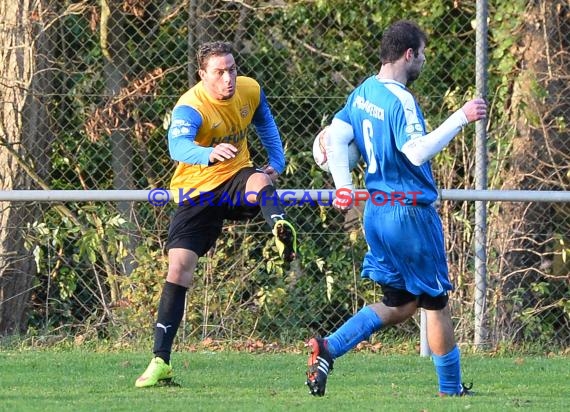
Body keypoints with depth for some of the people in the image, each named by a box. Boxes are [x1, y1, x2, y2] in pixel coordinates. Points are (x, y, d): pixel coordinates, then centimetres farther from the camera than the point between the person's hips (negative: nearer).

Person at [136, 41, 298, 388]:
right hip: (197, 191, -3)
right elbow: (178, 145, -45)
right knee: (179, 266, -11)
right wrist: (210, 154, -65)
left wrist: (276, 163, 6)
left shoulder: (251, 91, -5)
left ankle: (282, 229, -61)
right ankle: (161, 361, -8)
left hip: (235, 180, 3)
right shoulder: (191, 107, -23)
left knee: (258, 180, -34)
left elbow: (266, 125, 19)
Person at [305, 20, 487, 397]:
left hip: (376, 209, 9)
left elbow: (335, 137, 12)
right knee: (436, 301, 5)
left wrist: (344, 186, 15)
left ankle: (328, 348, -2)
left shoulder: (363, 92, 9)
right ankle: (451, 390, 13)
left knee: (400, 304, 14)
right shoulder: (400, 100, -19)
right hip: (410, 212, -9)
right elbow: (417, 151, -29)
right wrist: (460, 118, -27)